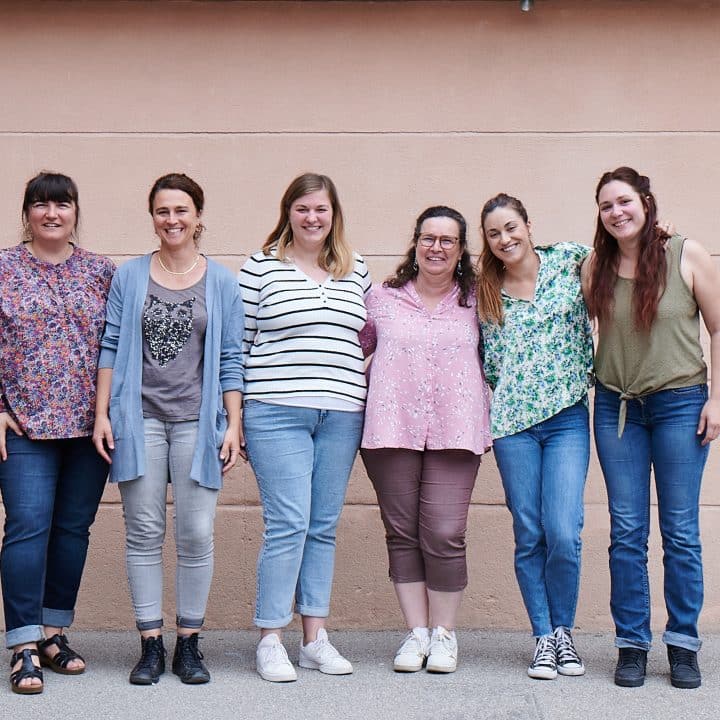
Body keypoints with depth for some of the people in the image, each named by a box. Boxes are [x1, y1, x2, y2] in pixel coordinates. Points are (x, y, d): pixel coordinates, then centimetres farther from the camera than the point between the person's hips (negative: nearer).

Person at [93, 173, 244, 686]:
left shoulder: (222, 282, 6)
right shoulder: (130, 276, 8)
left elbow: (231, 360, 6)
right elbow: (111, 348, 8)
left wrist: (233, 425, 0)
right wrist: (102, 414, 1)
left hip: (197, 421, 0)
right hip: (139, 419, 1)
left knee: (197, 534, -2)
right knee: (144, 533, 2)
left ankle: (189, 643, 11)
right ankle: (151, 644, 11)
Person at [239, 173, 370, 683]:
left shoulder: (356, 271, 13)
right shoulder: (262, 266, 2)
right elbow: (237, 343, 1)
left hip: (341, 416, 4)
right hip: (277, 414, -4)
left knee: (324, 527, 8)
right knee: (288, 524, -8)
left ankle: (315, 638, 16)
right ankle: (270, 642, 2)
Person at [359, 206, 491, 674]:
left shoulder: (477, 301, 10)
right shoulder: (382, 298, 10)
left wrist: (489, 425, 7)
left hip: (455, 434, -1)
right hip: (392, 431, 1)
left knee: (445, 536, -6)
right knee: (403, 534, 4)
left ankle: (444, 634, 11)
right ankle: (417, 632, 16)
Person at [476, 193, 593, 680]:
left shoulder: (569, 262, 5)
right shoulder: (487, 293, 11)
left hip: (568, 419, -2)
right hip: (513, 422, 2)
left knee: (564, 534, -9)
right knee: (530, 536, 3)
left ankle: (563, 631, 13)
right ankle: (544, 638, 15)